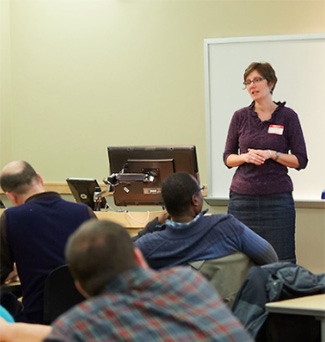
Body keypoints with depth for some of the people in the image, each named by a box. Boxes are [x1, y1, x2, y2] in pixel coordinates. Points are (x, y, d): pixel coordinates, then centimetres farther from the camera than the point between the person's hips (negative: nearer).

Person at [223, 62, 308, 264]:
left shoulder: (287, 116, 2)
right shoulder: (240, 117, 7)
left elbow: (301, 160, 2)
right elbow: (227, 158, 11)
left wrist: (272, 154, -13)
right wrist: (246, 157, -9)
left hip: (278, 197, -2)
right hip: (242, 197, 2)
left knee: (282, 259, -3)